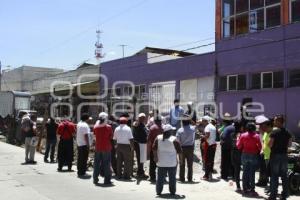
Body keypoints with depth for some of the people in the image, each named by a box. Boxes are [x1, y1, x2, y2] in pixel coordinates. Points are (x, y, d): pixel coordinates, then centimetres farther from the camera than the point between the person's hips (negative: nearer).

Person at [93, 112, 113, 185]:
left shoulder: (95, 127, -3)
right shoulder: (109, 127, -10)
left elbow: (95, 134, 10)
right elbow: (111, 137, -4)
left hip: (98, 147, 3)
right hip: (106, 148, -3)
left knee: (97, 163, 13)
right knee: (106, 164, 3)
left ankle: (95, 179, 17)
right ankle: (107, 180, 5)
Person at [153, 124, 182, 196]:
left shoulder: (158, 138, -2)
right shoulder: (174, 139, -12)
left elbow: (154, 149, -1)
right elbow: (179, 151, -8)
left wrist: (155, 157, 5)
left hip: (161, 162, 3)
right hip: (172, 163, -3)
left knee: (160, 177, 9)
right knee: (172, 178, 7)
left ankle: (158, 191, 12)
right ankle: (172, 192, 11)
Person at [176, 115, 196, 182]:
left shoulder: (180, 130, -13)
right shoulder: (193, 129, -8)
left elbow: (177, 141, -11)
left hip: (182, 148, -1)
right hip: (190, 147, 1)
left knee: (182, 164, 7)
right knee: (190, 164, 8)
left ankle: (182, 179, 10)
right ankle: (190, 179, 12)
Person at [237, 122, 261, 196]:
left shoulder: (243, 135, -3)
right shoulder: (256, 136, -7)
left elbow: (239, 146, -1)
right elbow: (260, 147, -8)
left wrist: (238, 140, 15)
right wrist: (258, 152, 11)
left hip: (245, 155, 2)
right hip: (254, 156, -2)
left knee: (245, 172, 10)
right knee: (252, 173, 2)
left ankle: (245, 189, 13)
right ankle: (252, 190, 3)